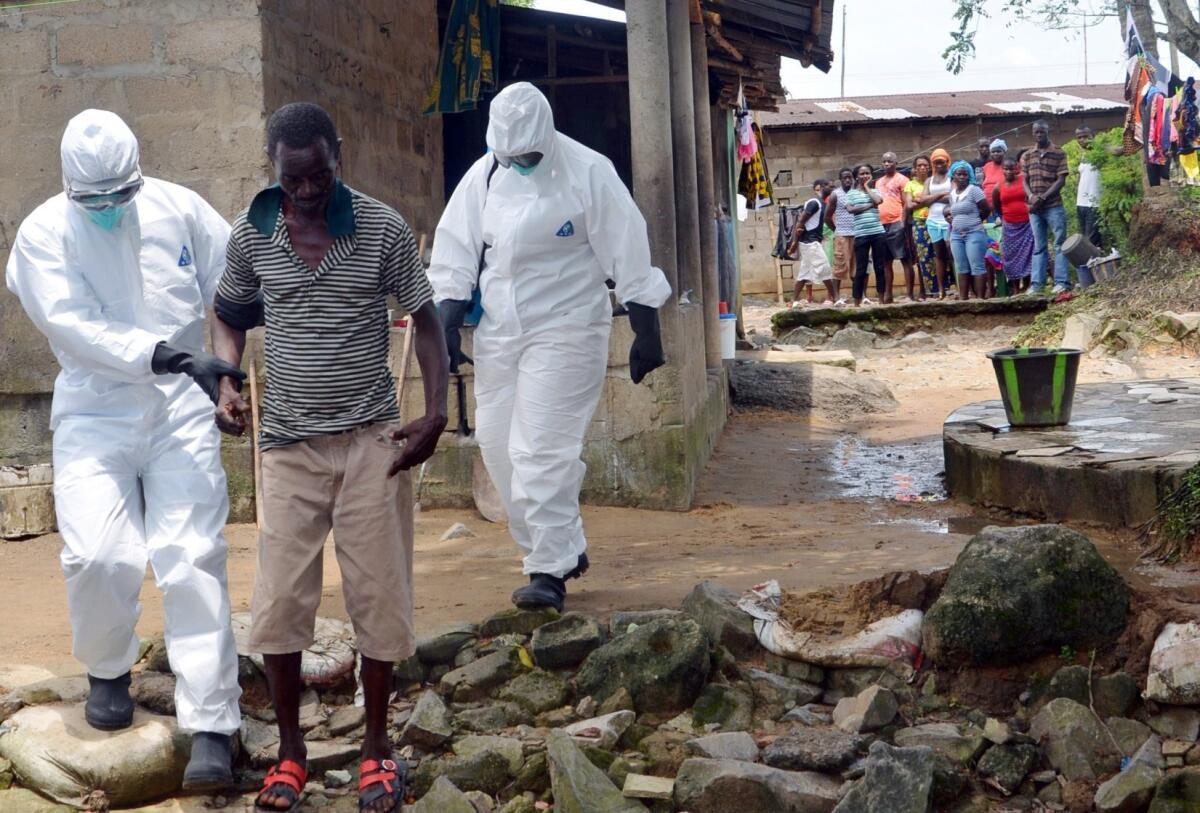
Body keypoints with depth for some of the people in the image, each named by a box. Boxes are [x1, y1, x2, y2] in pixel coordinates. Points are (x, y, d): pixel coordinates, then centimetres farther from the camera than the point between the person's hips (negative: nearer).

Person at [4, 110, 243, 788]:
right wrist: (165, 355, -27)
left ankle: (211, 727, -5)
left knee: (192, 559, -7)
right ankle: (108, 672, 19)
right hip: (95, 414, 0)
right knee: (99, 557, -13)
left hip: (181, 409, 1)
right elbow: (74, 328, -16)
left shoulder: (178, 208, 0)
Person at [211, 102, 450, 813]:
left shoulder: (384, 229, -6)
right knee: (280, 601, 1)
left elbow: (426, 320, 1)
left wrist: (436, 414, -10)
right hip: (290, 441, 2)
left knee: (378, 595, 3)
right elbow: (231, 315, 15)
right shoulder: (252, 233, 0)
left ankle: (378, 746, 19)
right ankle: (291, 749, 18)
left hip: (372, 439, -1)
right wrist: (225, 381, -4)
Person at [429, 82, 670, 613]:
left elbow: (629, 258, -7)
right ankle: (566, 547, 22)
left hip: (565, 331, -6)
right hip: (498, 332, 6)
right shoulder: (483, 176, 4)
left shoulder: (588, 174, -10)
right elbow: (456, 253, 10)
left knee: (543, 449, -12)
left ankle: (549, 570, -4)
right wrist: (448, 324, 3)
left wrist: (646, 334, -7)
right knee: (498, 444, 8)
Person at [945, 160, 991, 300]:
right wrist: (950, 217, 8)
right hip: (956, 235, 7)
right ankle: (963, 298, 9)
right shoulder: (952, 194, 13)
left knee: (977, 267, -7)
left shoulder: (974, 190, -6)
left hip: (974, 234, -6)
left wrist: (974, 220, 2)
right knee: (962, 268, 7)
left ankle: (980, 297, -8)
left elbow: (986, 209, -6)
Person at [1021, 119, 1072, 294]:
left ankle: (1062, 282, -5)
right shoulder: (1026, 156, 11)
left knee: (1060, 244, -4)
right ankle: (1037, 284, 8)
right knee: (1039, 247, 7)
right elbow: (1025, 180, 10)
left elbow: (1061, 180, -6)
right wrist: (1031, 196, -10)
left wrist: (1043, 197, -15)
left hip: (1054, 206, -4)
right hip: (1034, 208, 4)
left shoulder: (1059, 153, -1)